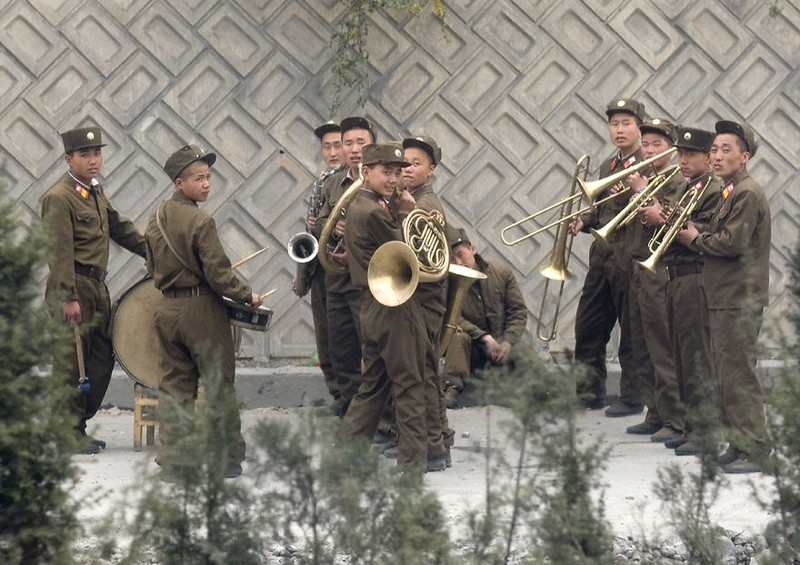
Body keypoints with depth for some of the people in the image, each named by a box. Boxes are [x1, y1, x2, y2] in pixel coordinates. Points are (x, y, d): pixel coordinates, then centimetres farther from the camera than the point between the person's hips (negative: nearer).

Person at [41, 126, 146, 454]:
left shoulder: (95, 192, 15)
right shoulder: (59, 198, -13)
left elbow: (119, 228, 26)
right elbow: (59, 252, -18)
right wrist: (68, 298, -22)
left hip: (98, 288, 9)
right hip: (73, 288, -9)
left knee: (102, 360, 10)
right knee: (72, 362, -4)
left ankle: (77, 425, 19)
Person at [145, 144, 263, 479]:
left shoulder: (156, 220, 6)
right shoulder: (200, 222, -17)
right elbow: (218, 273, -19)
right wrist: (247, 297, -6)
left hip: (168, 311, 7)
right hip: (202, 312, -7)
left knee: (174, 386, 11)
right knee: (219, 384, 3)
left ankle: (171, 460, 11)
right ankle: (229, 457, 8)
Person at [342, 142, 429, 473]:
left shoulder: (358, 207, 14)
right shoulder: (372, 212, -17)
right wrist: (405, 213, 1)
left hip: (372, 308, 10)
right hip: (393, 309, -10)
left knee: (373, 385, 15)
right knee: (409, 384, -1)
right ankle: (412, 460, 3)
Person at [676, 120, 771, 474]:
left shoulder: (747, 193, -14)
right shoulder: (728, 192, 17)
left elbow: (732, 243, -22)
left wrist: (696, 239, -8)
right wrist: (697, 235, 1)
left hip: (739, 299, -10)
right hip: (723, 297, 10)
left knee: (738, 376, -8)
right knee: (727, 377, 13)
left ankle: (754, 451, -5)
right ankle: (738, 445, 18)